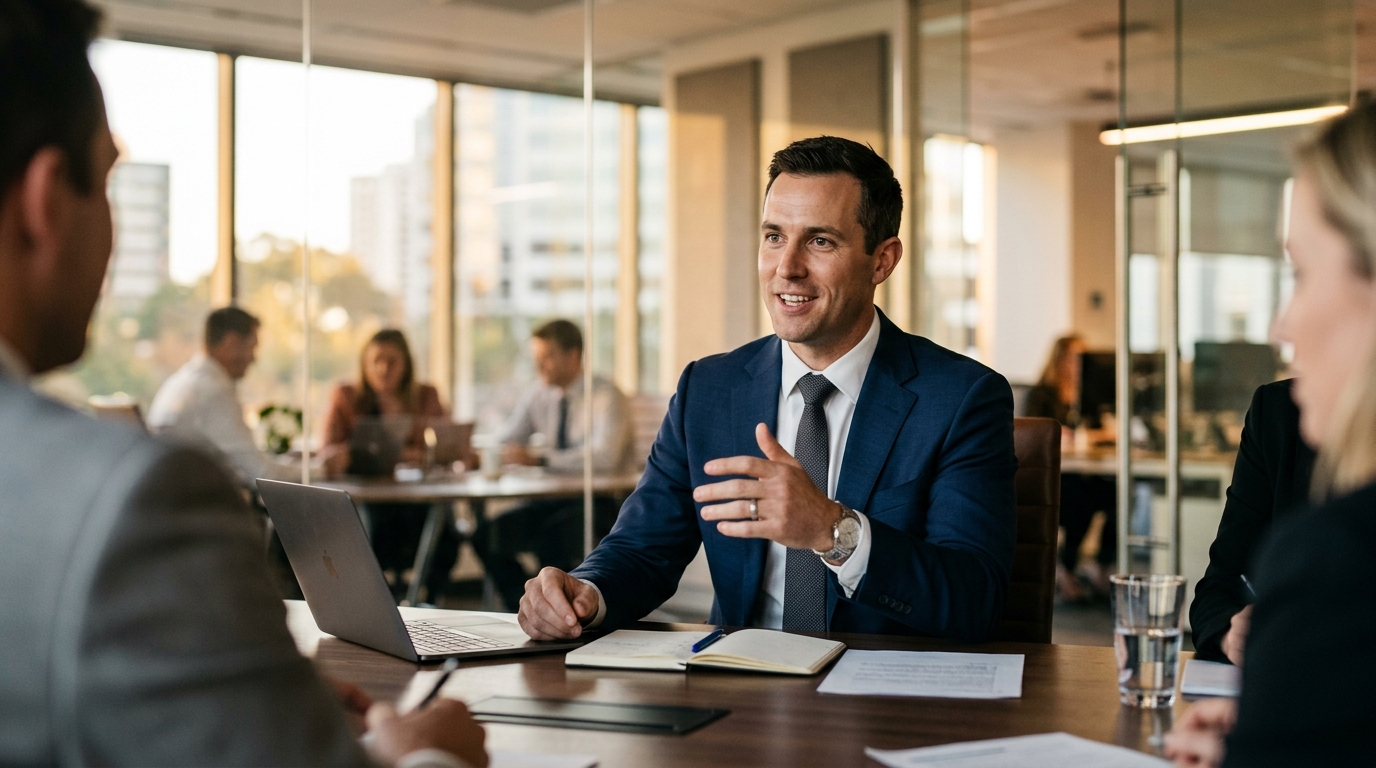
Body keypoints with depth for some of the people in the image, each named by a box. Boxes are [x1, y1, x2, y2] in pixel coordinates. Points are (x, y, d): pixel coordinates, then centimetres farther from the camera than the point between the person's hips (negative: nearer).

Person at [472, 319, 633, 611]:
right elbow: (505, 443, 10)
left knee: (551, 534, -33)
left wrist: (539, 458, -31)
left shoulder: (605, 395, -11)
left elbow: (605, 456, -26)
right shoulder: (541, 394, 9)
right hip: (554, 499, 7)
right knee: (487, 534, -11)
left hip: (602, 503, -7)